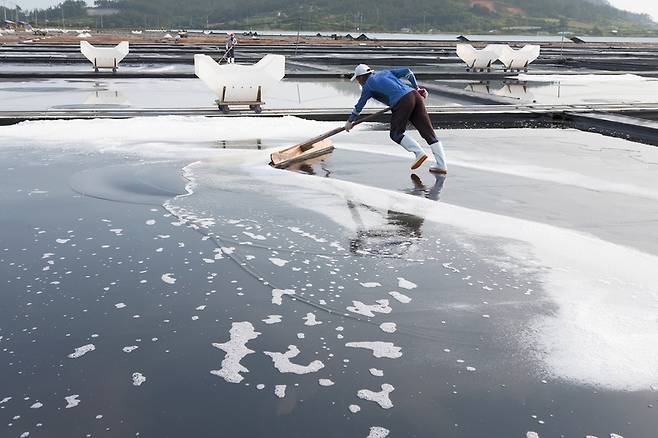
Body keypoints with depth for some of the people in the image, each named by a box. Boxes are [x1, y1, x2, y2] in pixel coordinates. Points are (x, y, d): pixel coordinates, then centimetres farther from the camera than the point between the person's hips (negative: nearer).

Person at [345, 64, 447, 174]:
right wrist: (416, 88, 25)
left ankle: (419, 153, -9)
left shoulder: (367, 85, 13)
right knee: (428, 132, 1)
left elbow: (359, 106, 23)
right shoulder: (385, 72, 29)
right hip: (414, 95, 6)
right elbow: (407, 72, 20)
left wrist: (350, 121, 36)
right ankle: (441, 165, -4)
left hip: (402, 102, -6)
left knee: (396, 134, 9)